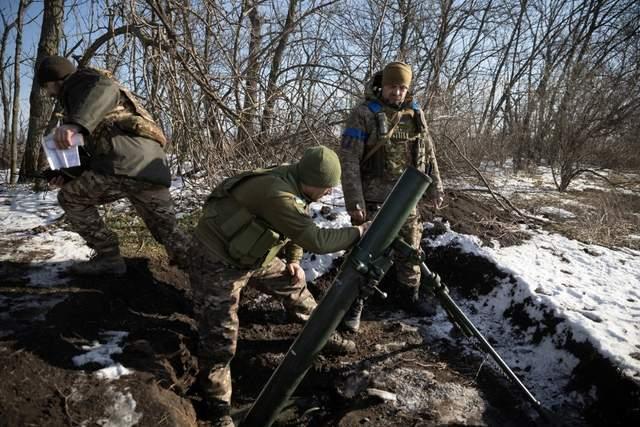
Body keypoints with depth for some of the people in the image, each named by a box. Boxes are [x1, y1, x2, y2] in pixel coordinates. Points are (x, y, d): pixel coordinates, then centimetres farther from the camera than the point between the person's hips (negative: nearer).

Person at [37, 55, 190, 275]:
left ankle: (108, 257, 9)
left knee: (70, 198, 13)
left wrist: (75, 123, -30)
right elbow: (93, 150, 36)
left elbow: (106, 89, -15)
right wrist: (69, 176, 24)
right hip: (153, 165, 9)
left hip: (125, 162, -9)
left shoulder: (79, 80, 12)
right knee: (168, 231, 15)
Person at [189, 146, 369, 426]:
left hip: (253, 256, 9)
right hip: (217, 261, -9)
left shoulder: (295, 186, -4)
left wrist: (293, 260, 5)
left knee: (294, 285, 16)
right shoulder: (277, 194, -35)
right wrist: (358, 233, -23)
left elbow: (299, 228, 13)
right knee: (220, 336, -6)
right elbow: (315, 239, -34)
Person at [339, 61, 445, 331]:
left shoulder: (415, 114, 7)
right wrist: (354, 201, -21)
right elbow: (349, 160, -15)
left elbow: (428, 154, 15)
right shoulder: (363, 114, -9)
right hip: (373, 198, -5)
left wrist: (435, 187, 10)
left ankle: (408, 295, 35)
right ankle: (354, 305, 15)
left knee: (410, 248, 16)